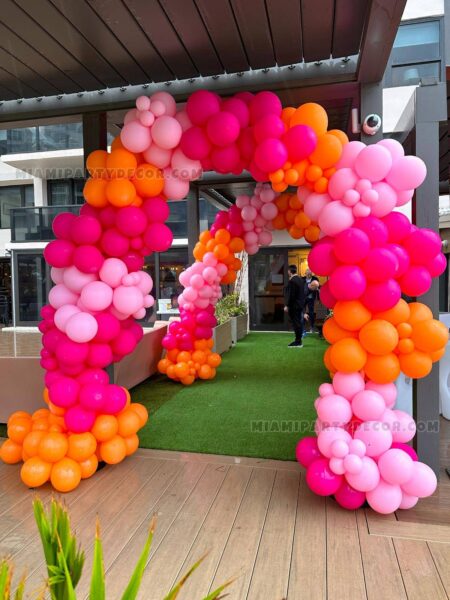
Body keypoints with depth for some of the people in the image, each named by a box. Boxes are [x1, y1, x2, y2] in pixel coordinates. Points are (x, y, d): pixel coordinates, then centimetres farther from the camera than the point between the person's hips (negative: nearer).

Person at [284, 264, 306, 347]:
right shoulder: (301, 279, 10)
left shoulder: (292, 281, -18)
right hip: (300, 305, 9)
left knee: (296, 323, -4)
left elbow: (290, 295, -20)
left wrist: (287, 305, -15)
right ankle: (298, 341, 21)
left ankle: (298, 342, 1)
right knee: (299, 322, 13)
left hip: (294, 306, -9)